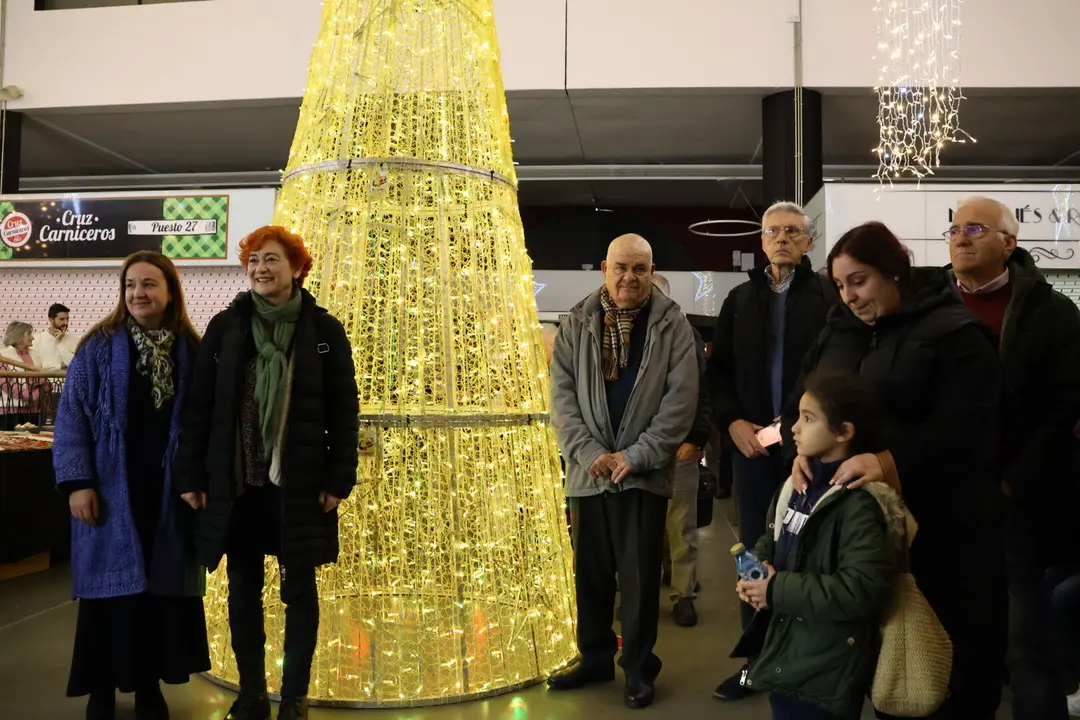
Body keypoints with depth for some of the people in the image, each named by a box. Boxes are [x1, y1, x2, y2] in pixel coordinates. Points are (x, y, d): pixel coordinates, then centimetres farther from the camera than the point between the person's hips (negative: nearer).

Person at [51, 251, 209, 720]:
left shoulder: (191, 350, 3)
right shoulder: (99, 347, -3)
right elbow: (72, 417, -4)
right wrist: (77, 482, -11)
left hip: (170, 492, 2)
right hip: (111, 491, -1)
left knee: (163, 586, 8)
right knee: (110, 587, 6)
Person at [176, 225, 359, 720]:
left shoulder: (324, 330, -1)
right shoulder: (225, 326, 4)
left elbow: (344, 409, -2)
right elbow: (199, 404, 4)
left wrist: (339, 478, -7)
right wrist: (192, 475, -1)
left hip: (300, 484, -2)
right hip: (235, 483, 2)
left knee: (299, 590, 6)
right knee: (243, 590, 11)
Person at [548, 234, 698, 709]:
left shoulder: (672, 325, -1)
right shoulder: (576, 324, 5)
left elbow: (681, 399, -7)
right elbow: (562, 394, 0)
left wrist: (635, 456, -13)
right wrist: (590, 452, -11)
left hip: (645, 473, -2)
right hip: (588, 471, 3)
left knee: (640, 576, 4)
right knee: (590, 571, 13)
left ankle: (639, 668, 21)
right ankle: (595, 658, 30)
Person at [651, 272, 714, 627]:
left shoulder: (685, 334, 3)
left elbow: (702, 391, -1)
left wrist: (696, 438, -12)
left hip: (680, 446, -1)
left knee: (681, 525, 4)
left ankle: (683, 594, 12)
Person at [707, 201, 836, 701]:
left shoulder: (831, 295, 0)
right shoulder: (740, 299, 12)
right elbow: (718, 370, 10)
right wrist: (733, 422, -4)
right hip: (754, 446, 3)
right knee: (756, 553, 10)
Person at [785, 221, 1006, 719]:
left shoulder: (955, 333, -9)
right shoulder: (839, 331, 10)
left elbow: (962, 427, -19)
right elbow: (800, 402, 8)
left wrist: (892, 461, -34)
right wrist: (801, 447, -13)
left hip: (940, 524, -5)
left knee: (947, 651, 8)